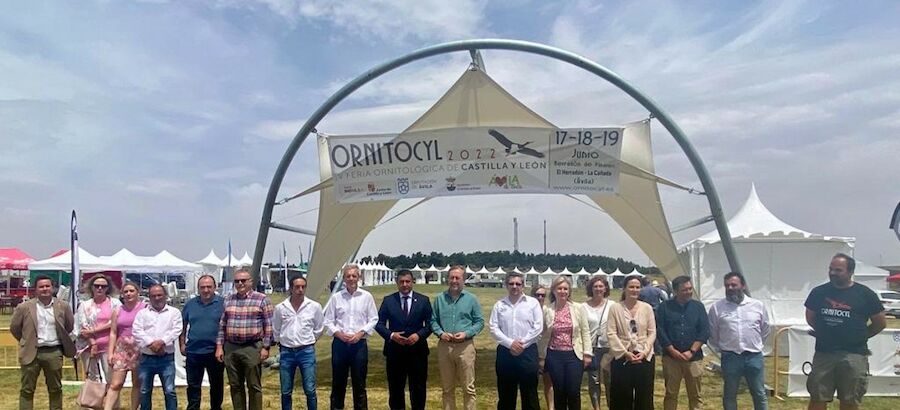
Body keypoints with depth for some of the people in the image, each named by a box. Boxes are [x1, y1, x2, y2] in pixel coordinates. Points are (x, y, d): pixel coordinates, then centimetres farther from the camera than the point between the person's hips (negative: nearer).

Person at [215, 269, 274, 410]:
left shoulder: (261, 299, -3)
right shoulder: (228, 300, 11)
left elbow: (269, 325, -5)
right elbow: (222, 325, 13)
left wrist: (265, 347, -10)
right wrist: (219, 346, 6)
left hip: (252, 348, -4)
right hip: (230, 348, 4)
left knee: (254, 386, 2)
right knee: (235, 386, 12)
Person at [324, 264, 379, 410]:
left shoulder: (367, 296, 0)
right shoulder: (336, 297, 2)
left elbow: (373, 320, 2)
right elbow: (328, 321, 4)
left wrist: (360, 333, -10)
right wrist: (340, 334, -10)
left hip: (360, 344, -1)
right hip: (339, 343, 1)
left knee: (359, 382, 6)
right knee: (338, 382, 10)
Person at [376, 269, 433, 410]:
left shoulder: (424, 300, 3)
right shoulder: (388, 300, 3)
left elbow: (430, 323, 1)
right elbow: (379, 323, 2)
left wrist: (419, 335, -15)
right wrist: (391, 335, -15)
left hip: (417, 350, 0)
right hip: (394, 350, 0)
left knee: (418, 387, 6)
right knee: (395, 387, 10)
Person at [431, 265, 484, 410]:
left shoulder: (471, 299, 2)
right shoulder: (440, 298, 6)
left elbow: (480, 322, 3)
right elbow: (433, 320, 8)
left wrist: (466, 333, -12)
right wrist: (440, 333, -10)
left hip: (465, 346, -2)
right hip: (444, 346, 2)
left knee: (468, 388, 1)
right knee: (447, 388, 12)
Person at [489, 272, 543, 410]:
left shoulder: (533, 303, 3)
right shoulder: (499, 305, 8)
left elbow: (538, 327, -4)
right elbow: (494, 328, 0)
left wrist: (521, 344, -10)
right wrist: (510, 343, -12)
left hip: (528, 352, -2)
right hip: (505, 352, 2)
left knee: (529, 392, 3)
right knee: (505, 393, 9)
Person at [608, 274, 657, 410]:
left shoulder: (647, 308, 3)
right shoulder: (615, 308, -2)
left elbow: (652, 333, 3)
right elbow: (611, 333, -5)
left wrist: (644, 352, -9)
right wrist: (625, 353, -12)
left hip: (645, 357, 2)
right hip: (622, 358, -1)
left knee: (644, 394, 8)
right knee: (622, 395, 5)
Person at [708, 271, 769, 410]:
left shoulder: (758, 305, 1)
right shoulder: (716, 307, -3)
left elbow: (765, 329, 14)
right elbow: (712, 333, 7)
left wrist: (756, 345, 14)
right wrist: (720, 349, 8)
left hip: (754, 357, 1)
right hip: (730, 358, -1)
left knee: (759, 394, 11)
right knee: (729, 395, 11)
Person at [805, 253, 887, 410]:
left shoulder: (865, 294, -2)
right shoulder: (818, 292, 3)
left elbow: (880, 322, 7)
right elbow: (810, 318, 17)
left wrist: (860, 337, 7)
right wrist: (827, 334, 11)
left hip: (854, 355, -1)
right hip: (823, 353, 1)